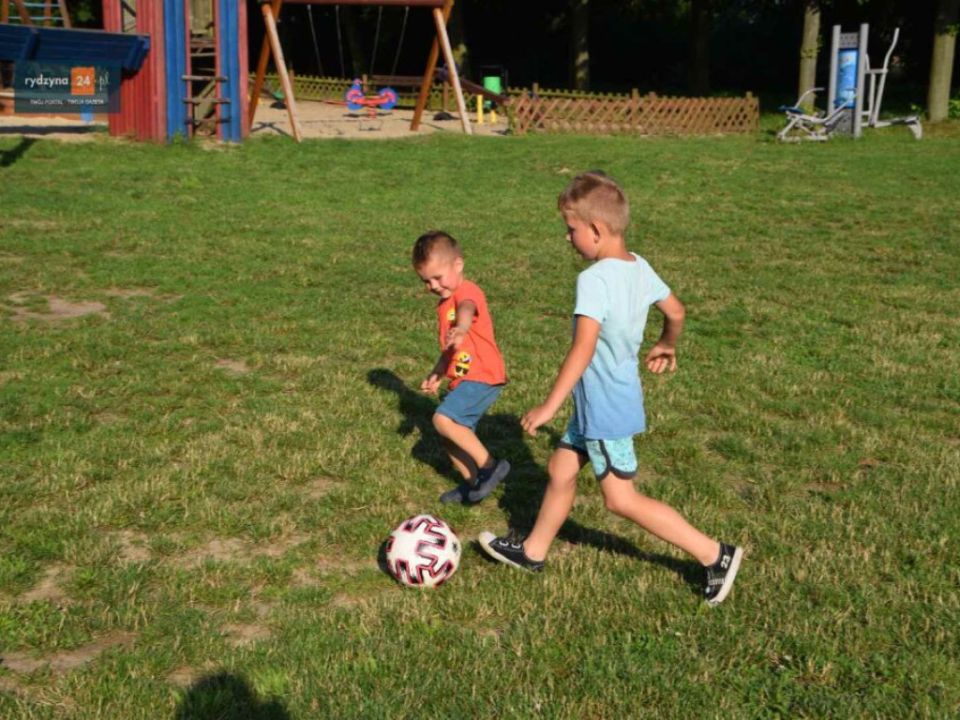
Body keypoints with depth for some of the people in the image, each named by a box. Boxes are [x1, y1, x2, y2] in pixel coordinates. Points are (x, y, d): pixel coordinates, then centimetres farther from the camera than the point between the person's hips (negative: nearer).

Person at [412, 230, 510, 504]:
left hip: (482, 377, -10)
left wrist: (461, 328, -61)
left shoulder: (467, 292, -13)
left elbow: (467, 308, -39)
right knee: (452, 438, 13)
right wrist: (437, 375, 18)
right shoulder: (444, 304, 17)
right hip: (462, 379, 10)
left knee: (443, 419, -24)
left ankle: (490, 466, -16)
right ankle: (472, 483, 31)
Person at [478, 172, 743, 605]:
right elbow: (676, 312, 14)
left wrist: (550, 406, -30)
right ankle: (533, 551, 36)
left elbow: (584, 349, -33)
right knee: (560, 470, 20)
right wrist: (666, 347, 34)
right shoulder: (639, 268, 1)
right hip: (596, 405, 9)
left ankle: (715, 555, 7)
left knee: (621, 500, 2)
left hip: (605, 408, -9)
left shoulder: (594, 279, -25)